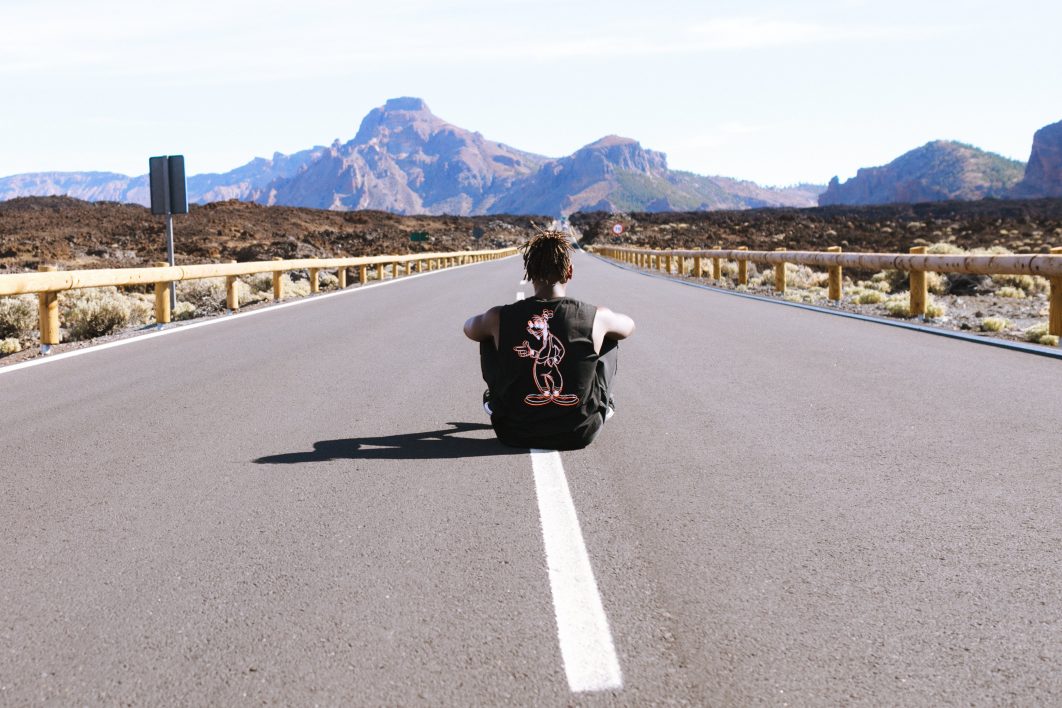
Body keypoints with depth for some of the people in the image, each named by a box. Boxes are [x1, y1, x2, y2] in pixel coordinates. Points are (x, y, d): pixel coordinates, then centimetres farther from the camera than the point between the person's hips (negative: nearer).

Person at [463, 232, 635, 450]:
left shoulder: (499, 318, -12)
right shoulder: (597, 318, -13)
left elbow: (469, 328, 14)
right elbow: (629, 327, 13)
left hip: (516, 435, 0)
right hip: (581, 435, 0)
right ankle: (603, 405, 41)